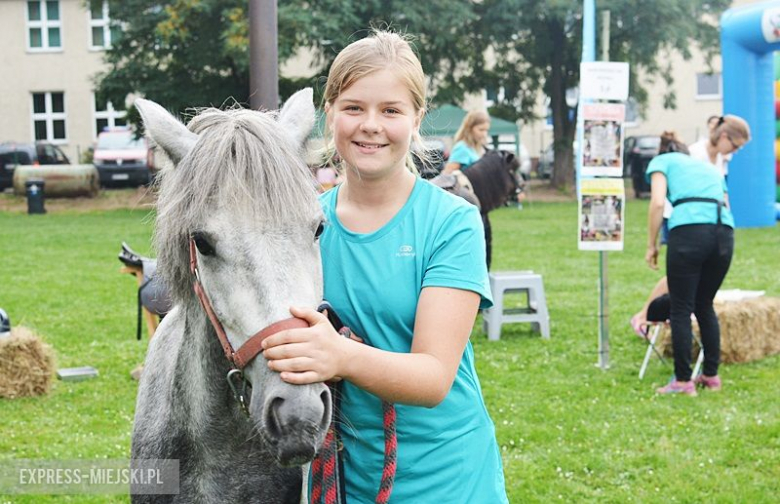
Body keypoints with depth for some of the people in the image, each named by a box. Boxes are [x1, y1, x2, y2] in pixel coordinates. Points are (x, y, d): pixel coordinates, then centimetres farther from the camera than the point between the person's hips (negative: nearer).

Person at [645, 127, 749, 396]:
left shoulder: (661, 162, 18)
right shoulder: (709, 167, 34)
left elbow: (657, 203, 0)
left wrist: (651, 245, 7)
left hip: (688, 230, -5)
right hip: (725, 233, 5)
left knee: (681, 310, 4)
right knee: (705, 306, 21)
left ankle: (683, 381, 6)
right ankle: (711, 376, 25)